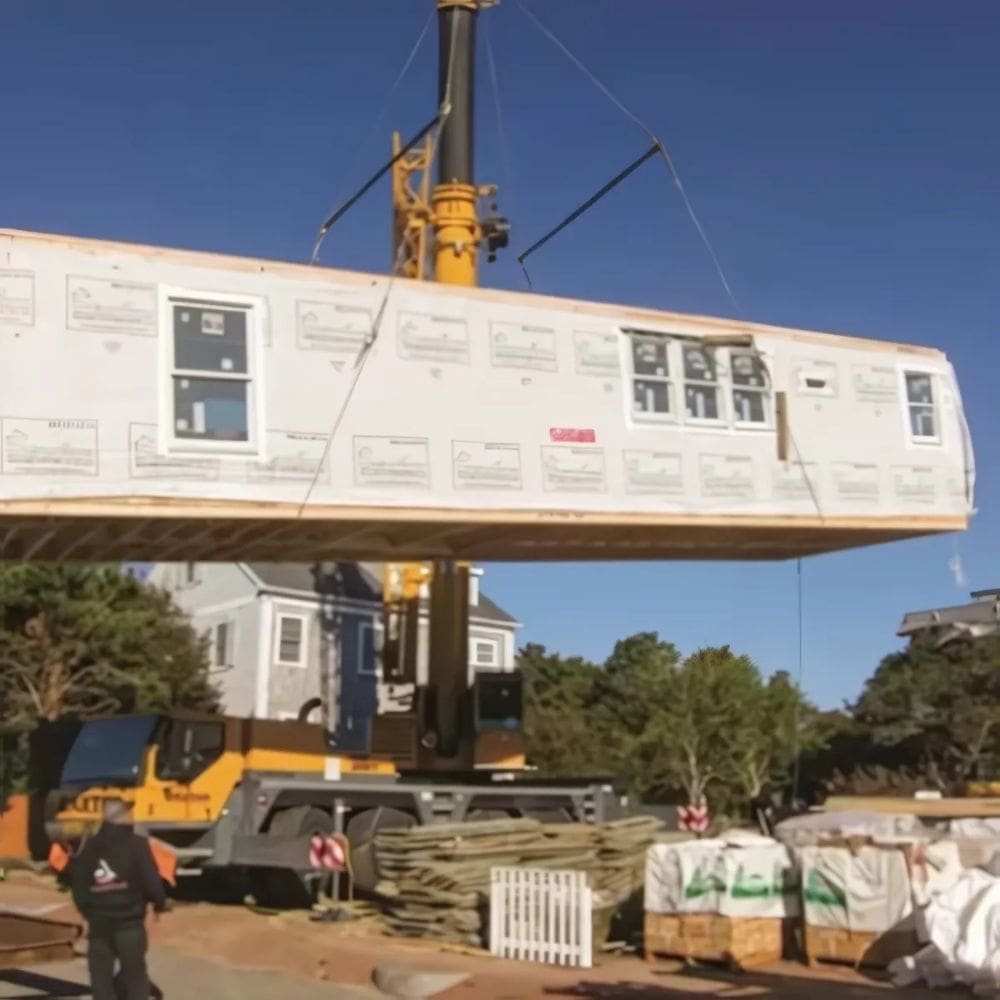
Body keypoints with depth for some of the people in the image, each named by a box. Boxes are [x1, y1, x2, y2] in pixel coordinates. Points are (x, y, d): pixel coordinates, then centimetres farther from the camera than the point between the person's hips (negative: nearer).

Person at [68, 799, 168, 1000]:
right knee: (134, 975, 8)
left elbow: (77, 883, 4)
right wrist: (158, 904, 7)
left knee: (101, 977, 11)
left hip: (98, 923, 3)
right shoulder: (136, 844, -9)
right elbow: (151, 881, -12)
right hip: (129, 922, -3)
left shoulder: (88, 847, 3)